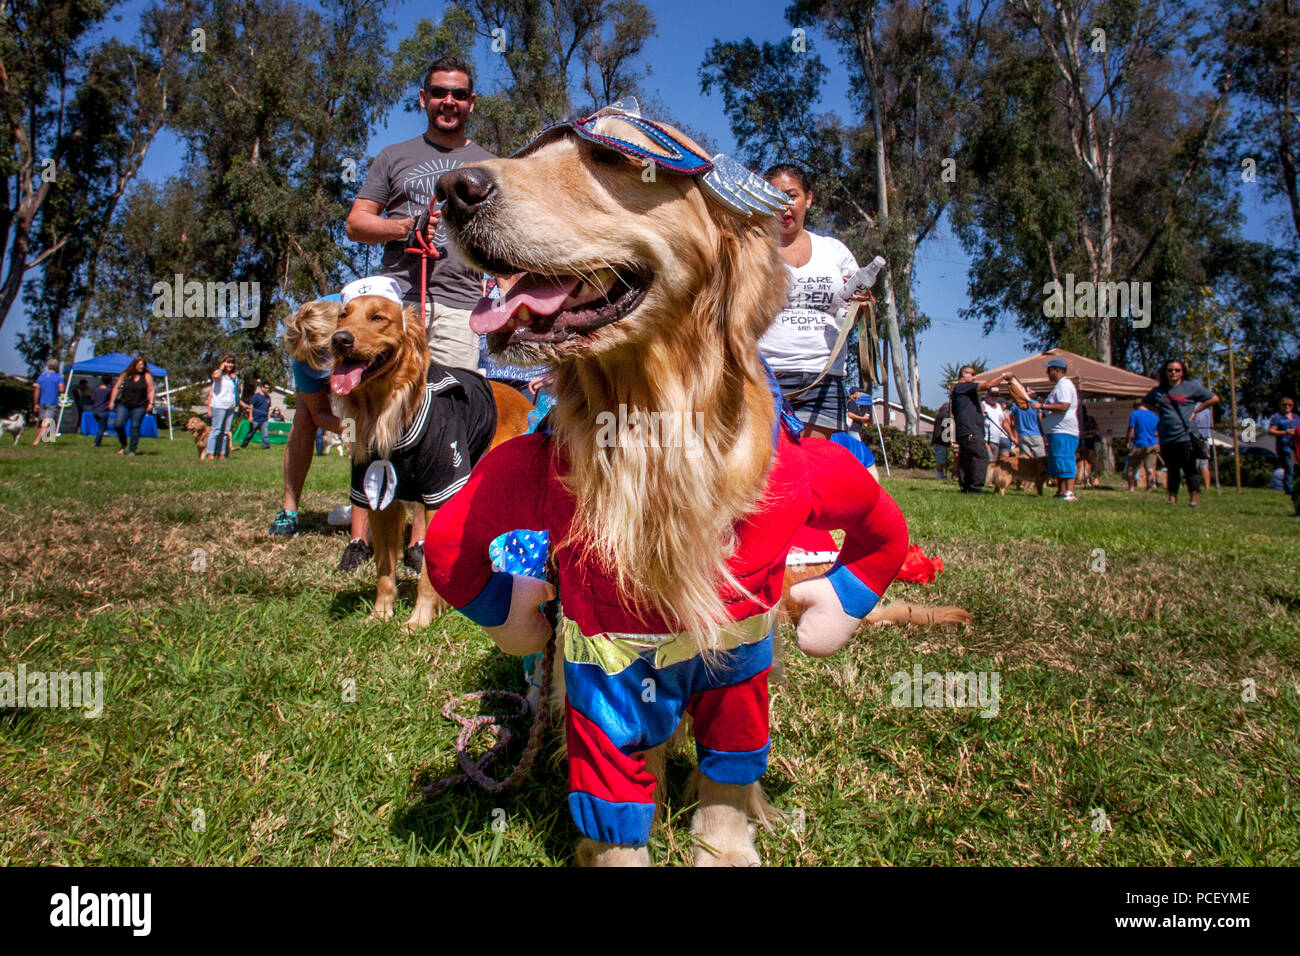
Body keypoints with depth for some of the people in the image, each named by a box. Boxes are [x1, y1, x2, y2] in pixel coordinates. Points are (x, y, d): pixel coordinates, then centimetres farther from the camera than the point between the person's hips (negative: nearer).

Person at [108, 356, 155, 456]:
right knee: (119, 425, -9)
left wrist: (150, 403, -10)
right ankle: (123, 445, 16)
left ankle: (132, 450, 4)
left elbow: (151, 390, 2)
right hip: (124, 405, 2)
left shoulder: (147, 376, 3)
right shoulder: (125, 375, 6)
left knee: (135, 427, -5)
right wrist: (112, 401, 3)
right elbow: (116, 388, 9)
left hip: (139, 406, -1)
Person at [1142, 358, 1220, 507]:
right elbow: (1145, 403, 28)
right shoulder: (1158, 391, 10)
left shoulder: (1192, 387, 2)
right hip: (1166, 438, 4)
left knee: (1190, 468, -5)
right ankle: (1172, 498, 16)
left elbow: (1214, 399, 7)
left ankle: (1195, 499, -3)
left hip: (1185, 436, -3)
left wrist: (1195, 410, 1)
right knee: (1172, 469, 11)